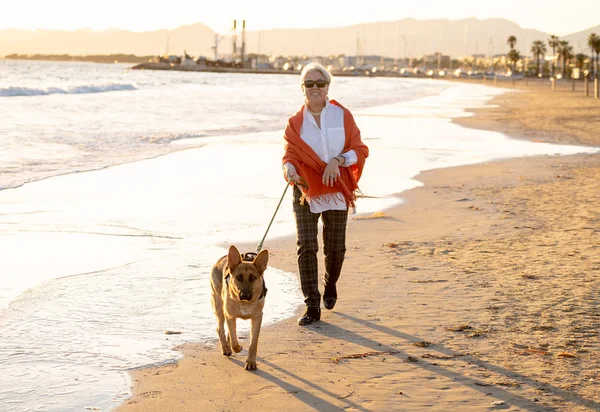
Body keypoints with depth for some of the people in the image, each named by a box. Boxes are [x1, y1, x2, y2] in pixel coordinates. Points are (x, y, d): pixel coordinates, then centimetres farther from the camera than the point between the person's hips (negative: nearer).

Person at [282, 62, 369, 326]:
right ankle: (312, 306, -7)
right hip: (306, 191, 0)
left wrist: (338, 160, -20)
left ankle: (330, 285, 40)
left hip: (336, 191, 0)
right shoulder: (295, 123, 3)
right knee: (306, 247, -11)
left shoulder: (343, 116, 2)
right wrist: (290, 169, -30)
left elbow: (360, 150, -2)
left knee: (335, 248, 8)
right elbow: (290, 155, -7)